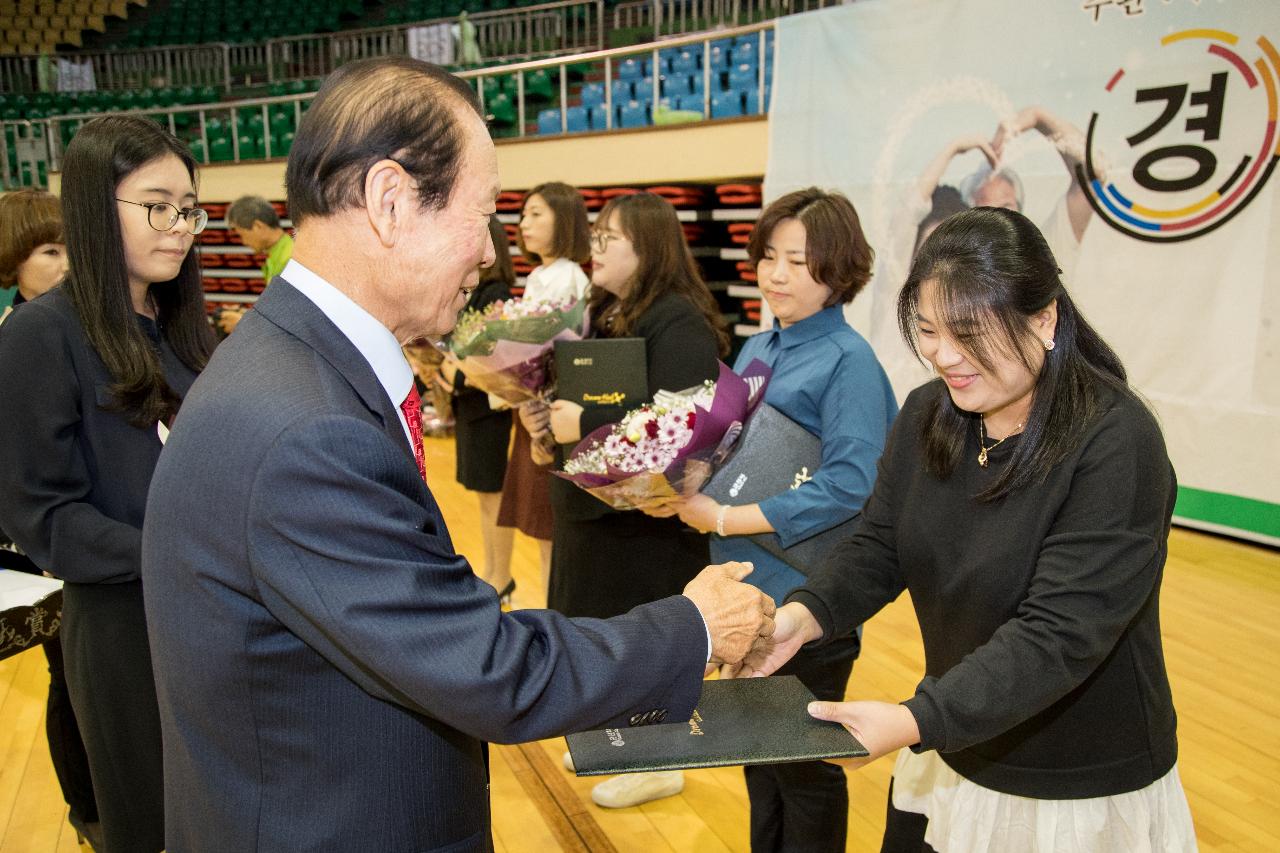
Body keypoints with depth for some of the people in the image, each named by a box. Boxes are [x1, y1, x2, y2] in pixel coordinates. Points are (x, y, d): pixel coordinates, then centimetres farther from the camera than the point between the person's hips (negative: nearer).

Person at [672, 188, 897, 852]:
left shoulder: (849, 361, -14)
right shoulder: (757, 349, 8)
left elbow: (849, 487, -23)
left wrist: (724, 520, -22)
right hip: (745, 587, 7)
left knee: (805, 770, 11)